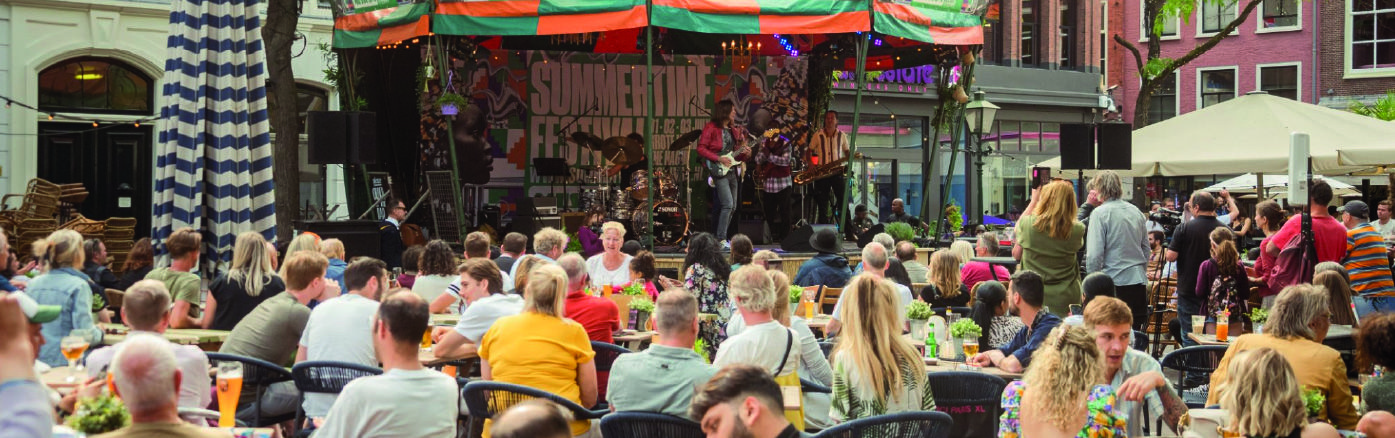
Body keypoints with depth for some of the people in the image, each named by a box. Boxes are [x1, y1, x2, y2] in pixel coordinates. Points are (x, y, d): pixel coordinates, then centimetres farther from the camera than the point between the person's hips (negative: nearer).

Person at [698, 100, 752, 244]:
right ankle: (720, 239, -16)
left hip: (732, 171, 8)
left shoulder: (733, 130, 18)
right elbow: (701, 148, -11)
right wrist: (719, 159, -18)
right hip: (719, 171, -8)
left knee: (732, 207, 6)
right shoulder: (712, 128, -4)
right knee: (728, 204, -18)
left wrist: (744, 154, 1)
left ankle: (718, 236, 13)